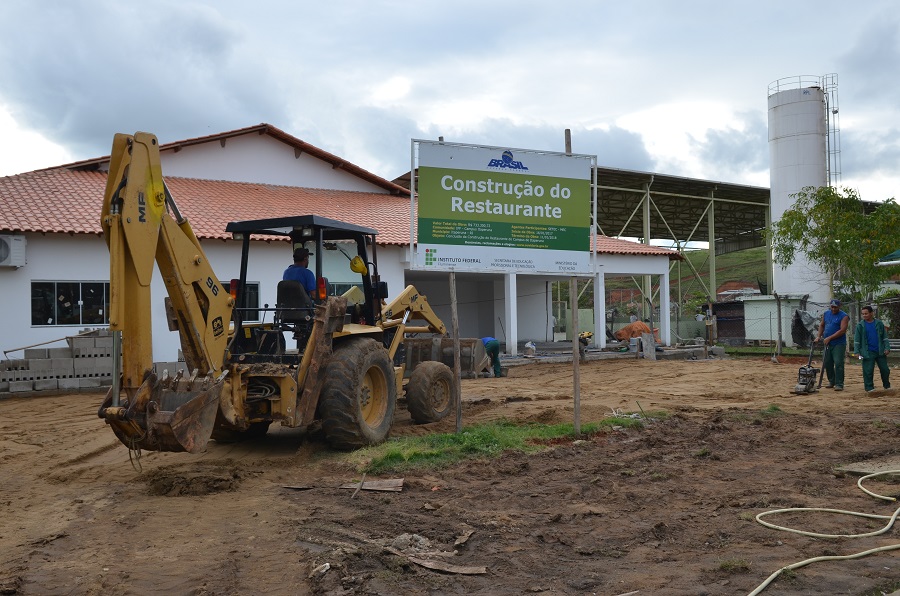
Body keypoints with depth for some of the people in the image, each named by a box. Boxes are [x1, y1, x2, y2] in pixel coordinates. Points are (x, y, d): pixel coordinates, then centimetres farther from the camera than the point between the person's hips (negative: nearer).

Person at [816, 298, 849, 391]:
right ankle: (831, 382, 23)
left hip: (838, 344, -6)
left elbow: (842, 330, -17)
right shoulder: (826, 314, 11)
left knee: (838, 364, -10)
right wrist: (819, 336, 7)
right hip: (827, 344, 6)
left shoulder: (843, 316, -8)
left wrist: (829, 338, -19)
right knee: (827, 363, 10)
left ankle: (839, 384, -7)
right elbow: (822, 325, 21)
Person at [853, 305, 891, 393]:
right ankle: (869, 387, 5)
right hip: (868, 353, -2)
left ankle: (887, 386, 24)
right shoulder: (860, 325, 1)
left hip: (880, 352, 2)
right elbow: (856, 340, 3)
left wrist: (887, 348, 1)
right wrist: (857, 352, -4)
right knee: (868, 371, -4)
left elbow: (885, 337, 10)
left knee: (885, 369, 7)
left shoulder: (879, 323, 5)